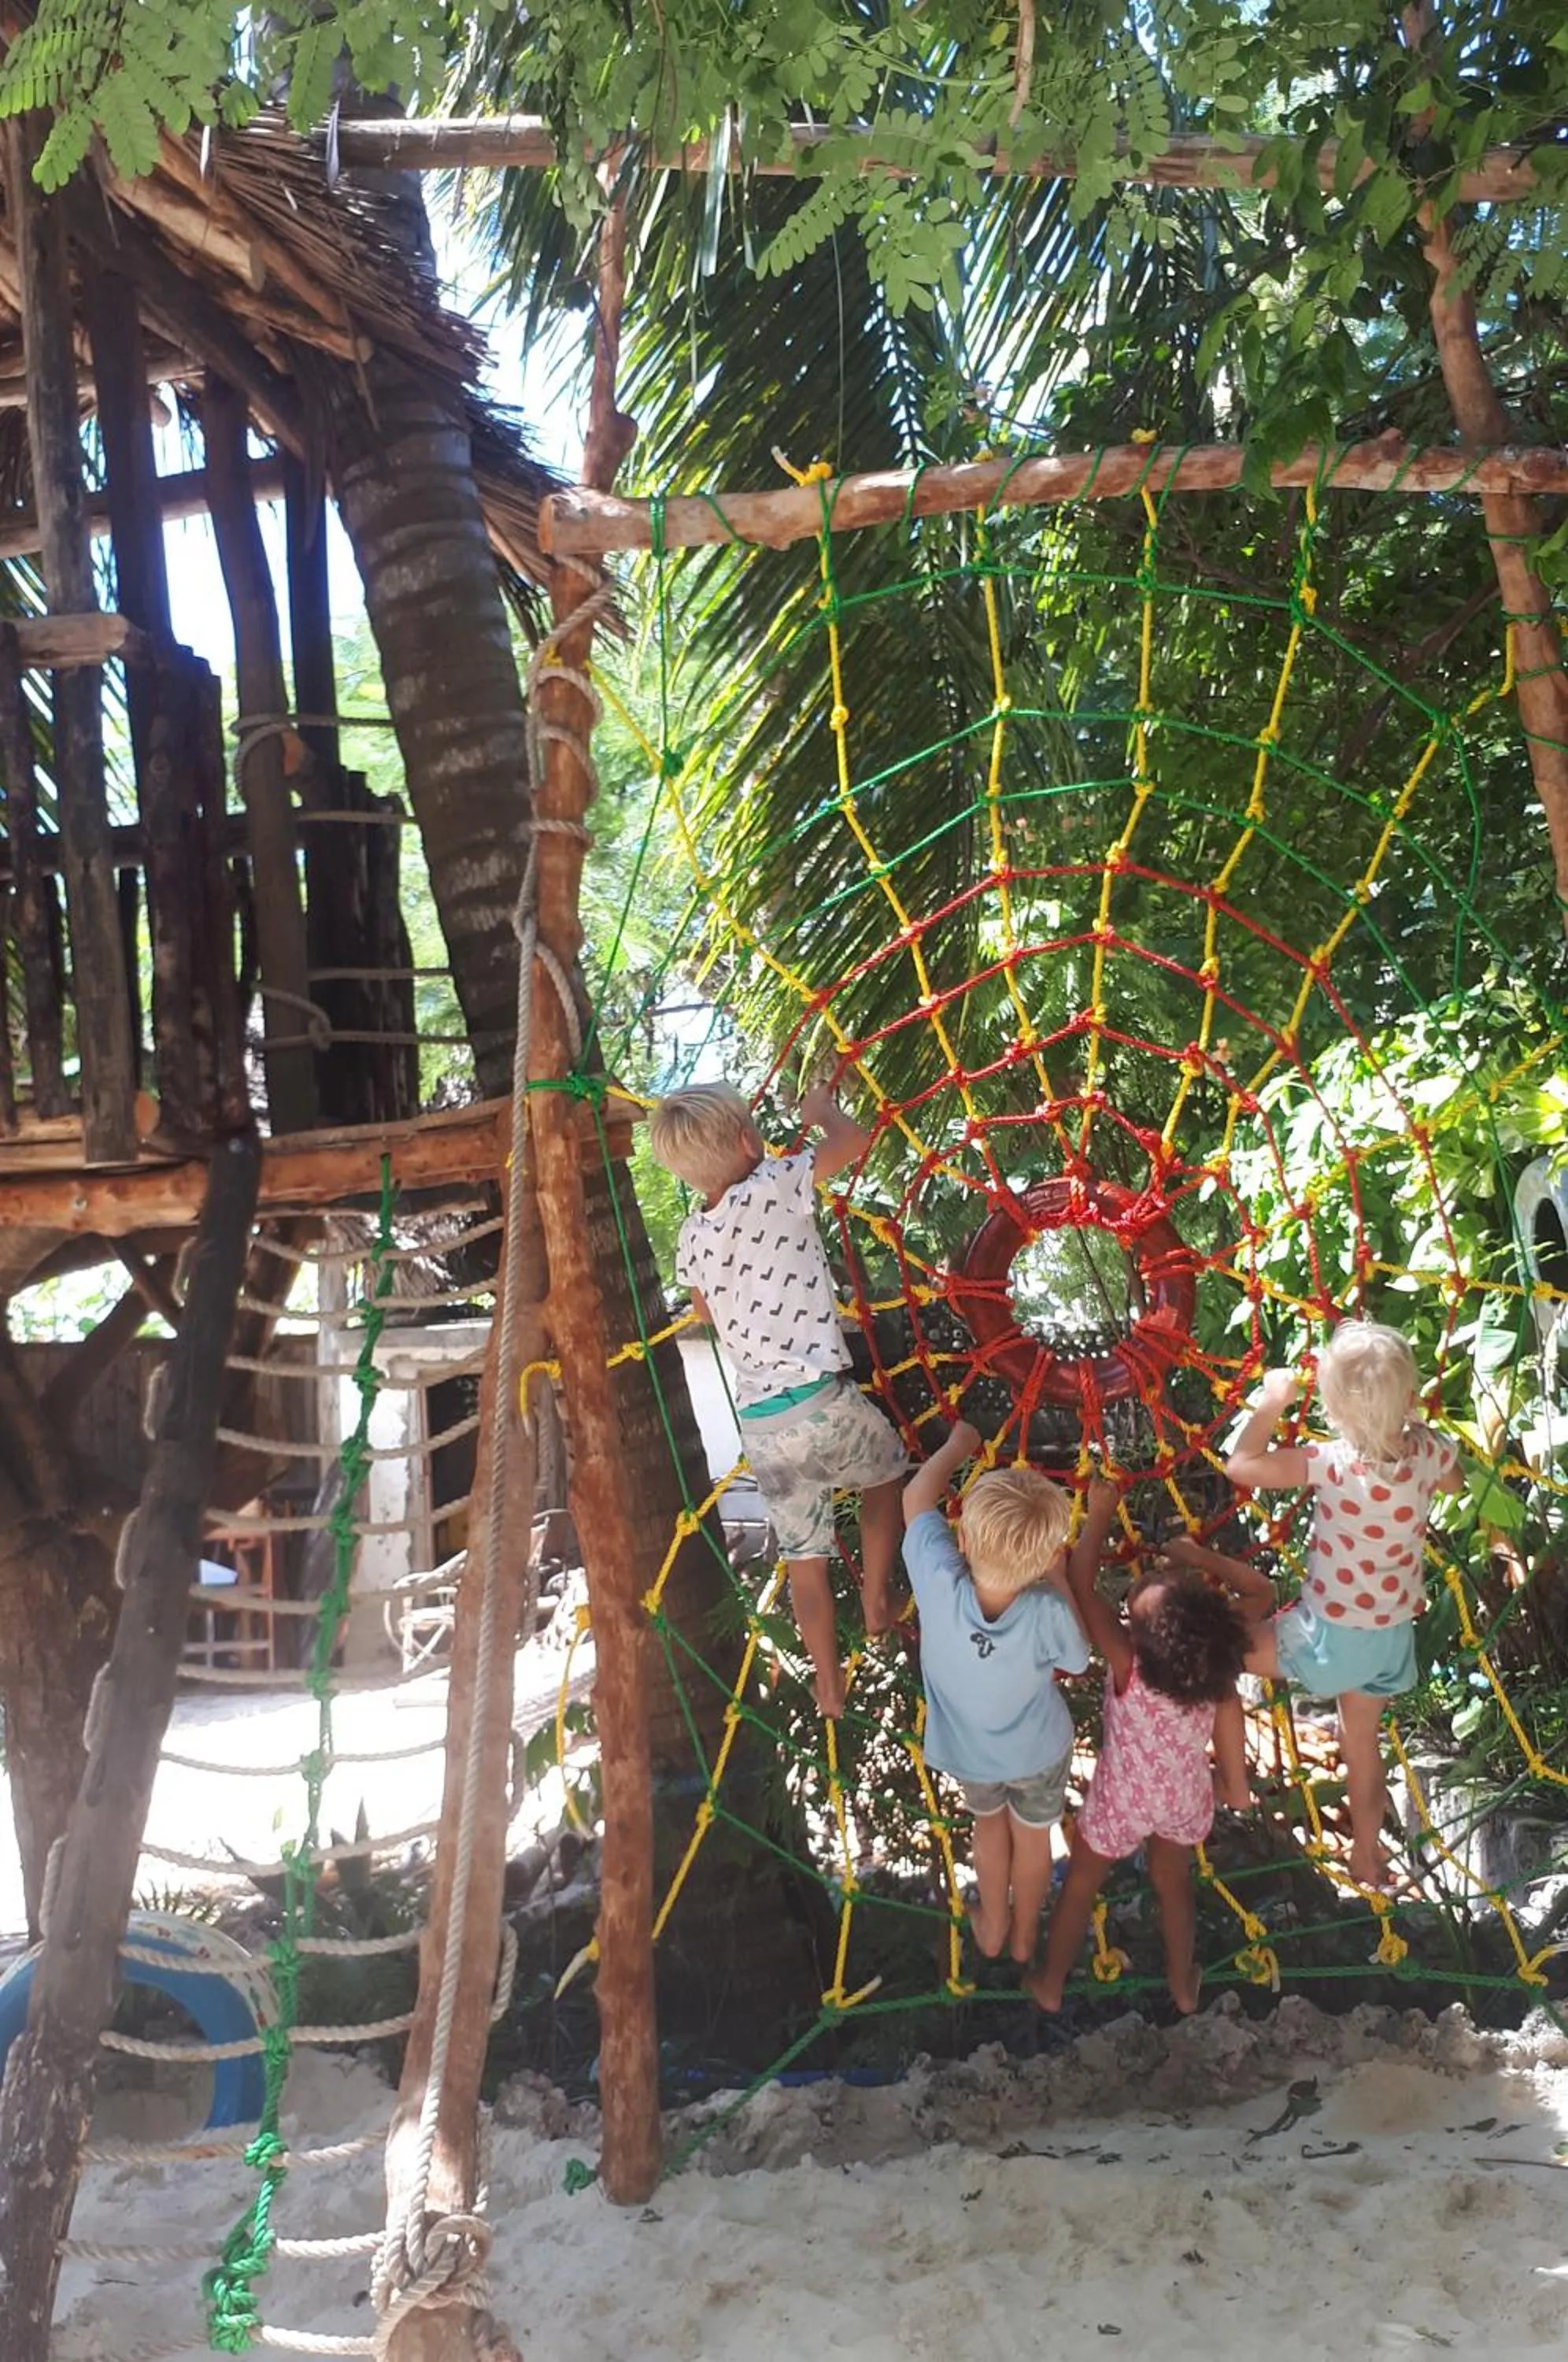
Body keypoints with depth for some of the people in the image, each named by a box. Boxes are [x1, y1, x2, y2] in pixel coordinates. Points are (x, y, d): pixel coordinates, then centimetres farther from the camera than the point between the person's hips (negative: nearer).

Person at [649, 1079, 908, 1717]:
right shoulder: (776, 1187, -9)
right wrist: (821, 1108, 20)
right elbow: (853, 1139, 1)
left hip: (759, 1425, 4)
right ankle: (877, 1602, 31)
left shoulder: (693, 1236, 7)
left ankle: (829, 1687, 24)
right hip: (821, 1403, -4)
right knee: (887, 1471, 28)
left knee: (803, 1555, 17)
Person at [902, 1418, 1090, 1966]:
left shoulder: (940, 1586, -41)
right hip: (1037, 1752, -1)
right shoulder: (1046, 1614, -43)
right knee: (1032, 1836, 29)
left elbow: (917, 1496, -23)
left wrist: (958, 1444, -6)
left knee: (989, 1823, 32)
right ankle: (1024, 1934, 53)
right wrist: (1057, 1583, -13)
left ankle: (993, 1927, 54)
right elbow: (1076, 1661, -18)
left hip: (967, 1748, 1)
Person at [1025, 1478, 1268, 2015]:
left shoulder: (1128, 1666, -40)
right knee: (1173, 1882, 31)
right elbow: (1262, 1591, -14)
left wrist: (1099, 1514, -22)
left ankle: (1050, 1982, 45)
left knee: (1080, 1884, 24)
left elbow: (1080, 1581, -33)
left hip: (1122, 1801, -3)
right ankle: (1183, 1984, 52)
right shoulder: (1221, 1674, -31)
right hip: (1187, 1799, 3)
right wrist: (1200, 1557, -17)